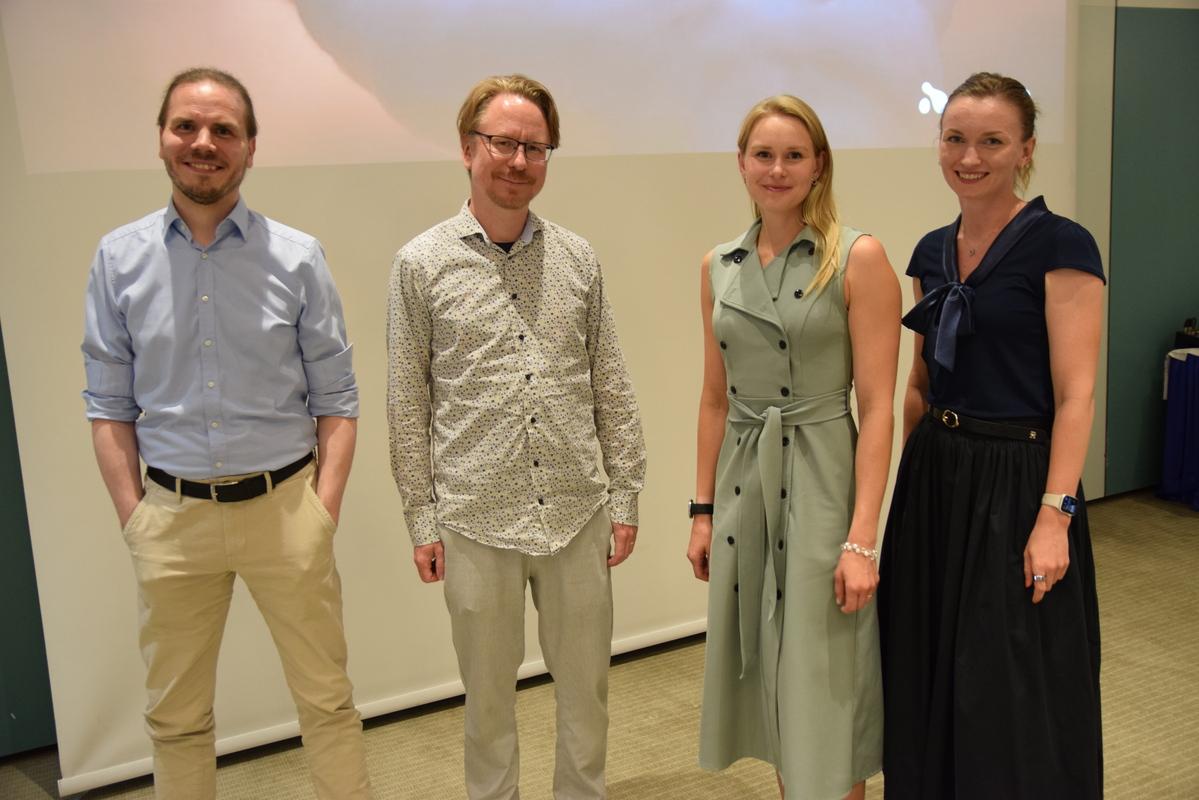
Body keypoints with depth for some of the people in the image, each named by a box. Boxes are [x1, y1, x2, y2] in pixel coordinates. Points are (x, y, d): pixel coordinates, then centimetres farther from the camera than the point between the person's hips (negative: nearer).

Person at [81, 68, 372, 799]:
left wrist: (324, 511, -6)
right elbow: (109, 404, 4)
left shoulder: (298, 257, -2)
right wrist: (132, 515, -1)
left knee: (327, 701, 9)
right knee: (176, 717, 14)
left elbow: (336, 399, 0)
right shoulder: (119, 259, 1)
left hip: (284, 506, -1)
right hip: (172, 514, 1)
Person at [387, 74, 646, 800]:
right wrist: (422, 519, -1)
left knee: (587, 684, 14)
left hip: (577, 515, 2)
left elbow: (612, 387, 7)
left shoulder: (578, 258, 5)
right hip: (477, 521, -2)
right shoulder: (423, 264, -2)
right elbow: (408, 403, 0)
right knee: (489, 692, 12)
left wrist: (625, 495, 5)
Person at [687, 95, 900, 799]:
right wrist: (703, 510, 10)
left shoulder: (859, 259, -9)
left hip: (821, 484, -5)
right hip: (743, 485, 5)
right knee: (766, 675, 15)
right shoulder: (719, 268, 7)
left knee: (822, 686, 4)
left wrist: (861, 540, -16)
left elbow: (877, 408, -12)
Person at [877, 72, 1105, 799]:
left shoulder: (1061, 246, -10)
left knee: (1015, 698, 2)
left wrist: (1054, 516, -21)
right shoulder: (932, 253, 9)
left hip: (1016, 483, -6)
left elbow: (1076, 395, -15)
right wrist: (909, 484, 13)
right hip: (934, 481, 7)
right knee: (931, 684, 15)